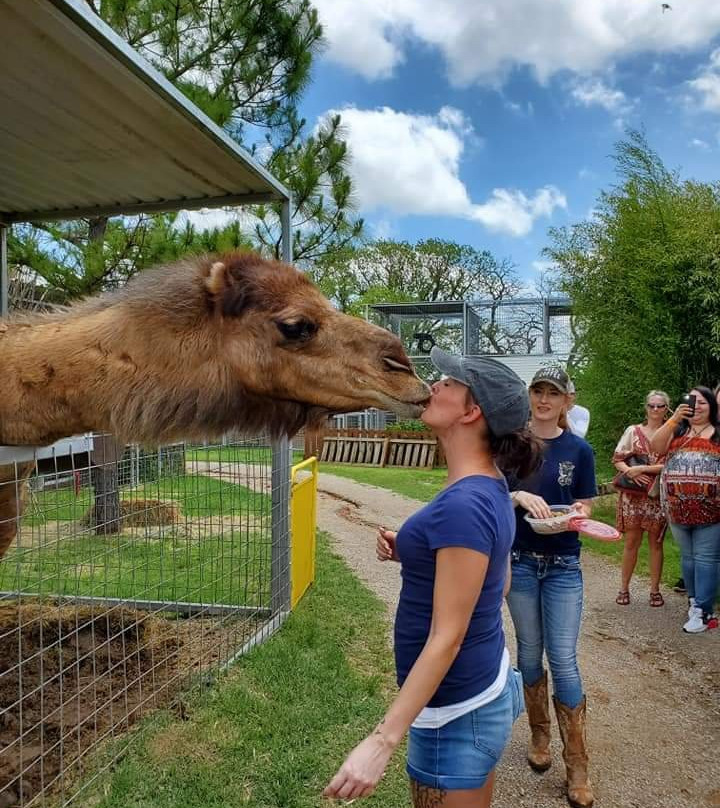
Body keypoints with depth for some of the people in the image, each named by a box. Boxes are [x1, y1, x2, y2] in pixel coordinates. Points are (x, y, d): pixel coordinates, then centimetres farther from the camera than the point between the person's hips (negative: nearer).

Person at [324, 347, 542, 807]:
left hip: (455, 712, -9)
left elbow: (446, 638, -25)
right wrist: (410, 553, 2)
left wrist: (383, 740, -23)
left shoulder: (464, 504, -28)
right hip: (488, 689, 9)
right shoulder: (491, 488, 0)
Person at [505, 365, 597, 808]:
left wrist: (575, 514, -19)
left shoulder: (579, 449, -3)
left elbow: (585, 506, 3)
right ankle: (540, 735, 35)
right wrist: (520, 496, -23)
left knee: (564, 660, 0)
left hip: (563, 566, -1)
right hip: (520, 561, 1)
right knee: (529, 650, 14)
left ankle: (577, 765, 14)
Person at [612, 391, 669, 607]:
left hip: (658, 495, -1)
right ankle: (624, 588, 15)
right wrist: (631, 473, -13)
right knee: (631, 542, 6)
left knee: (656, 542, 8)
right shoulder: (633, 431, 7)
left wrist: (643, 469, -15)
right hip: (633, 494, 1)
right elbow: (617, 459, 4)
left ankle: (655, 590, 19)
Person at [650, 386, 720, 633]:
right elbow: (655, 446, -5)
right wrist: (674, 418, -12)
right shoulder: (676, 431, 13)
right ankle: (694, 599, 26)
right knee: (688, 557, 13)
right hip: (679, 508, 3)